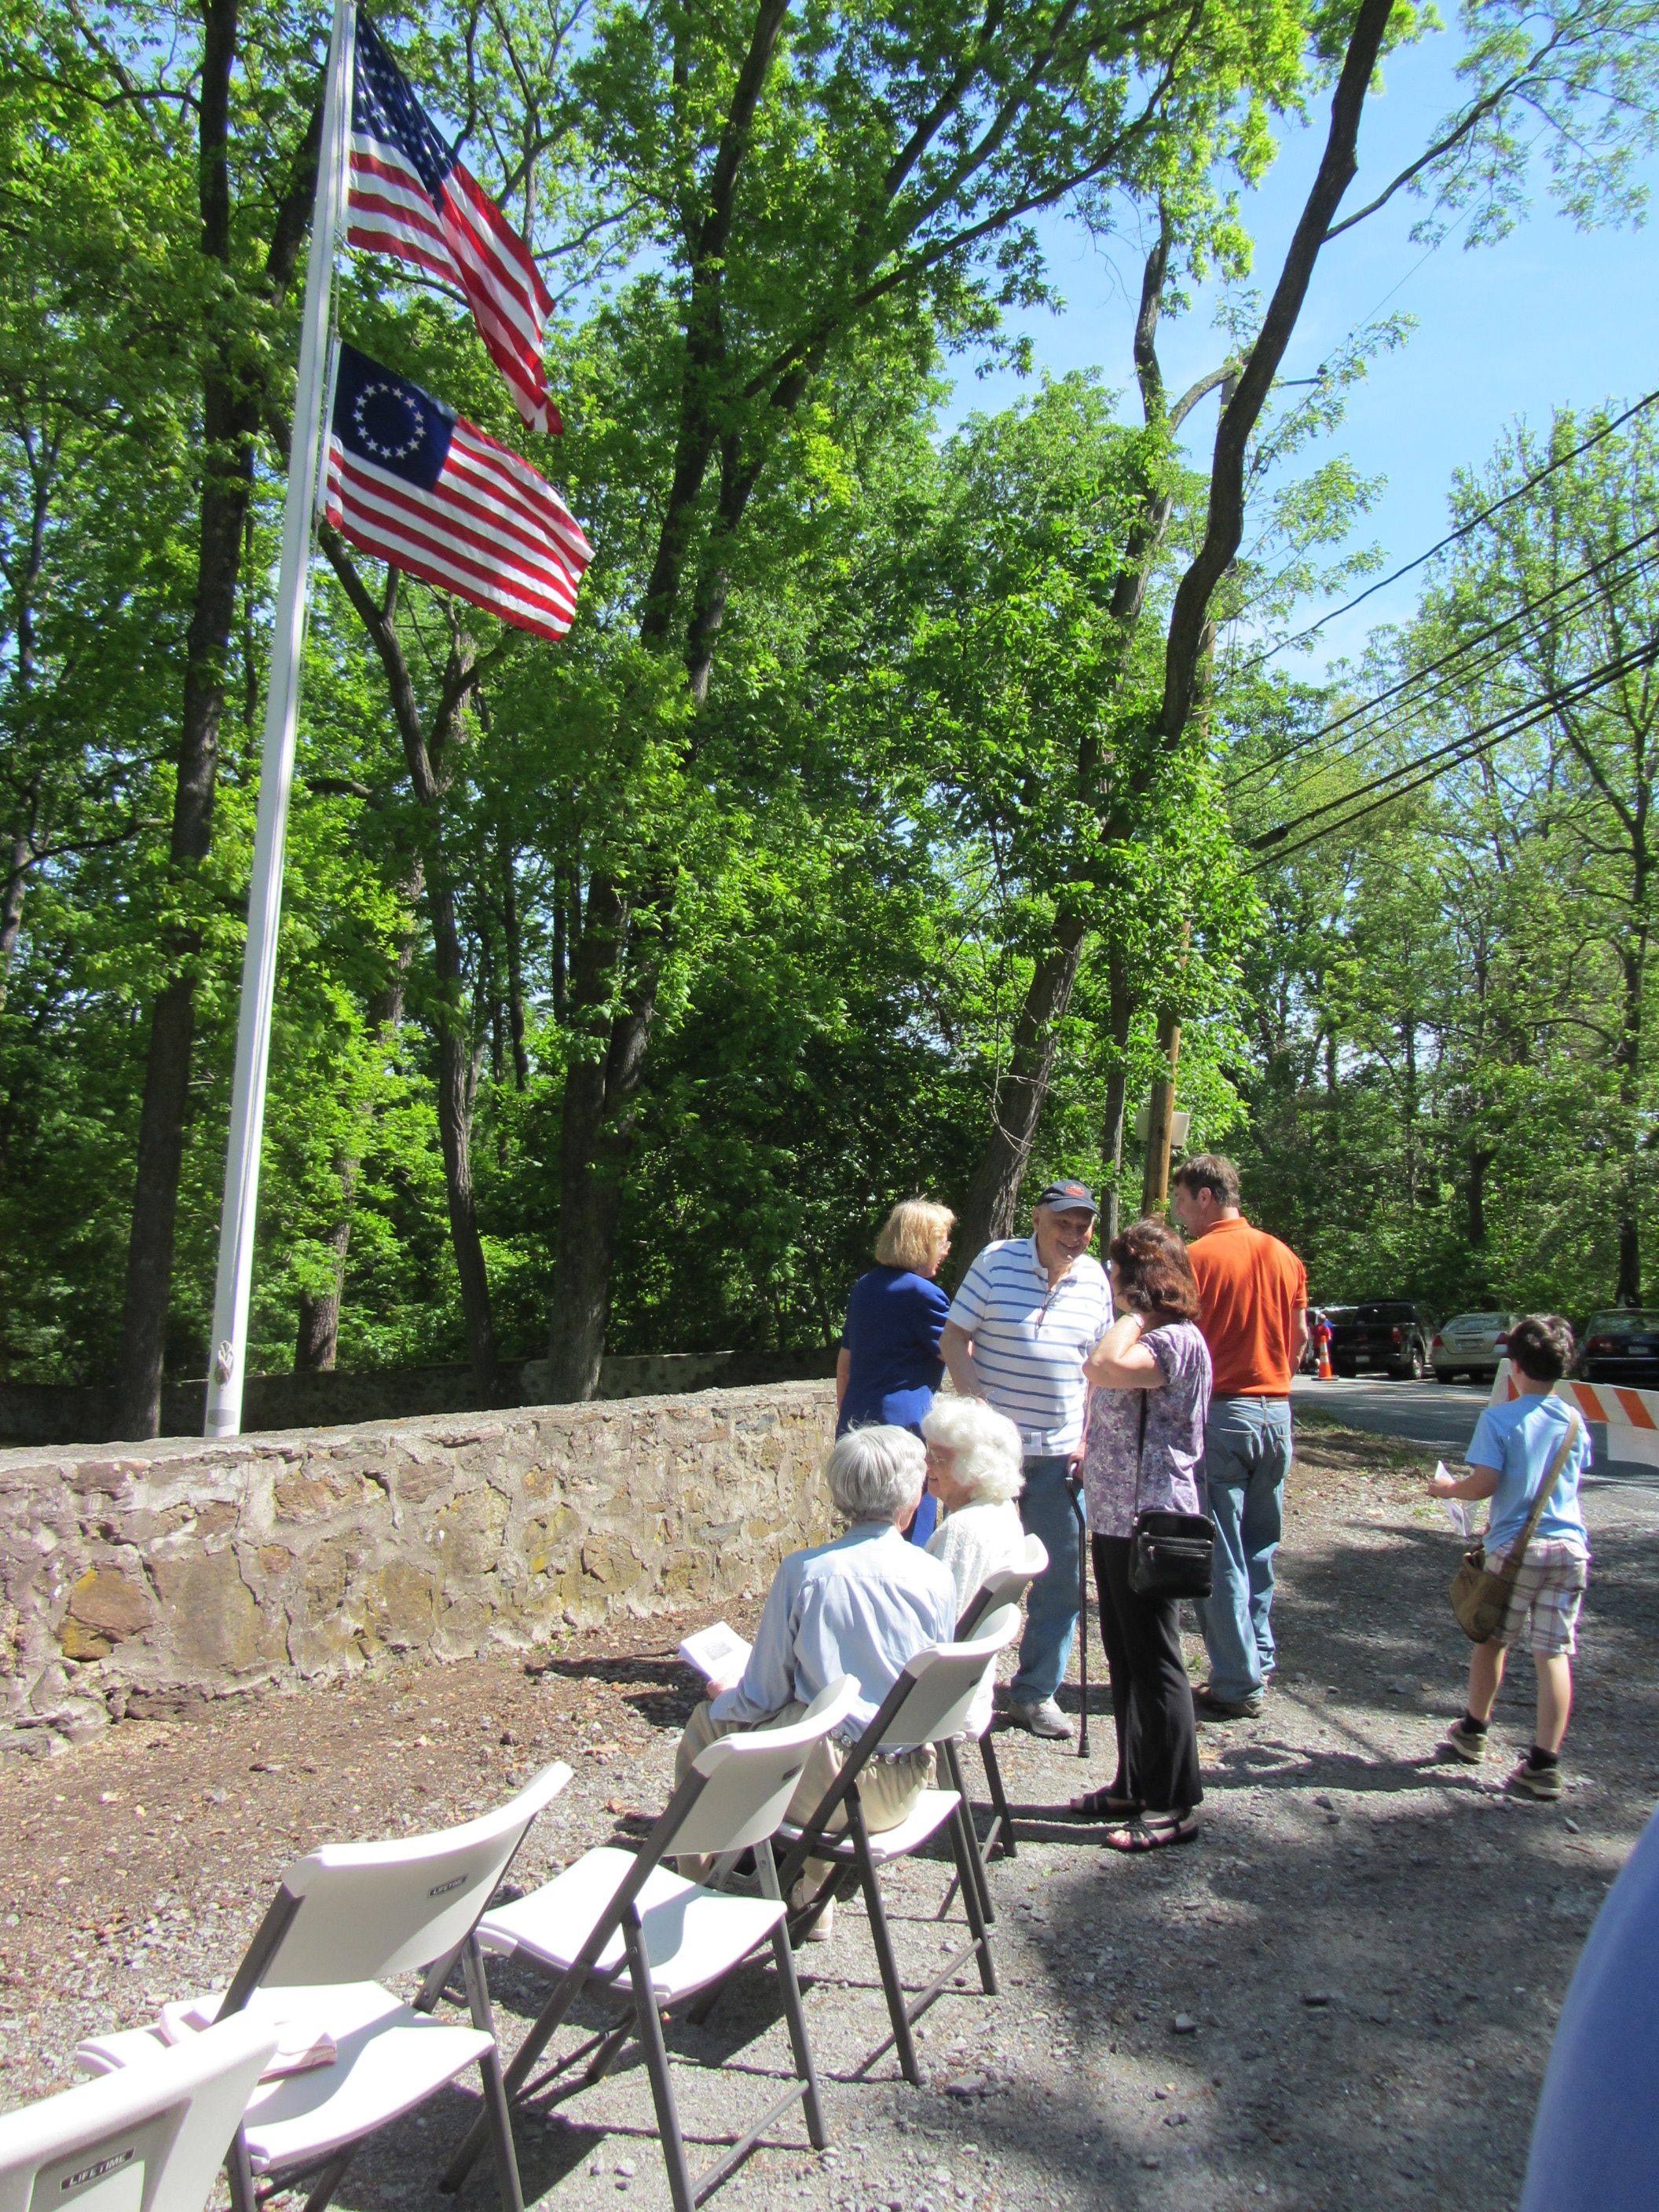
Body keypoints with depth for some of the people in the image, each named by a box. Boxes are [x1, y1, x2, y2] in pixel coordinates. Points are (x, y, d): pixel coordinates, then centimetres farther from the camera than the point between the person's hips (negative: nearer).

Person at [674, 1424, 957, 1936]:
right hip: (904, 1787, 4)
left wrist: (725, 1696, 14)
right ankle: (813, 1895, 38)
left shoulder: (804, 1572, -15)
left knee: (704, 1725, 21)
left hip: (824, 1786, -4)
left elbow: (763, 1697, -8)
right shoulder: (937, 1577, -7)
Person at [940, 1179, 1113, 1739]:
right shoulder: (996, 1261, -6)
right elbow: (954, 1338, -5)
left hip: (1059, 1451, 4)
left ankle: (1036, 1694, 23)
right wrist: (975, 1402, -17)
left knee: (1060, 1576, 7)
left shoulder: (1096, 1280, 5)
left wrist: (1089, 1436, 4)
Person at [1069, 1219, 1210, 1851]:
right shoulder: (1146, 1338, 15)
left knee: (1154, 1663, -1)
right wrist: (1093, 1452, 17)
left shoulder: (1178, 1340, -18)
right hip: (1115, 1518, 10)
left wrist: (1135, 1312, -21)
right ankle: (1135, 1785, 29)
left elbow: (1101, 1370, -34)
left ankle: (1174, 1805, 11)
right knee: (1126, 1660, 17)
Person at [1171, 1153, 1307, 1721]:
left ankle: (1238, 1685, 6)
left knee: (1220, 1556, 2)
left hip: (1220, 1415, -6)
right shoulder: (1284, 1256, 8)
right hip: (1276, 1413, 6)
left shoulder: (1196, 1257, -11)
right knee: (1260, 1548, 17)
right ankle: (1258, 1659, 25)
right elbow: (1300, 1339, 15)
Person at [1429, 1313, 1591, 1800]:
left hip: (1515, 1547, -3)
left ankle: (1474, 1731, 31)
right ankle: (1544, 1764, 1)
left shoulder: (1499, 1419, -9)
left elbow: (1484, 1484, -15)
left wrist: (1448, 1489, 6)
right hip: (1569, 1547, 3)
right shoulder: (1576, 1423, 7)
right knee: (1554, 1654, 2)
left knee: (1492, 1639, 15)